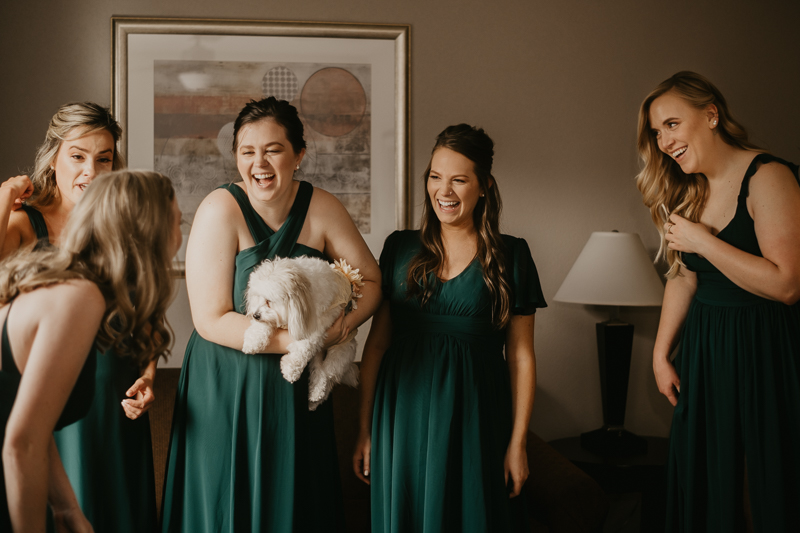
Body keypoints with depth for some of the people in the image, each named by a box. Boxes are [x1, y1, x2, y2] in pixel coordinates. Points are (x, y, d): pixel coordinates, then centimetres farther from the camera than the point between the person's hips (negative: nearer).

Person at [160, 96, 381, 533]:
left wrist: (341, 324, -16)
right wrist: (298, 339, -22)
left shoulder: (320, 208, -4)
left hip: (298, 392, 3)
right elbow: (211, 320, -18)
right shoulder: (221, 210, -14)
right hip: (227, 389, -3)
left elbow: (371, 281, 4)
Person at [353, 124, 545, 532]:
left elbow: (521, 356, -1)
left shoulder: (511, 255, -1)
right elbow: (377, 342, 5)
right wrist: (366, 430, 3)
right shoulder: (400, 247, 4)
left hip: (475, 421, -1)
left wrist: (518, 442, -4)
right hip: (403, 418, 2)